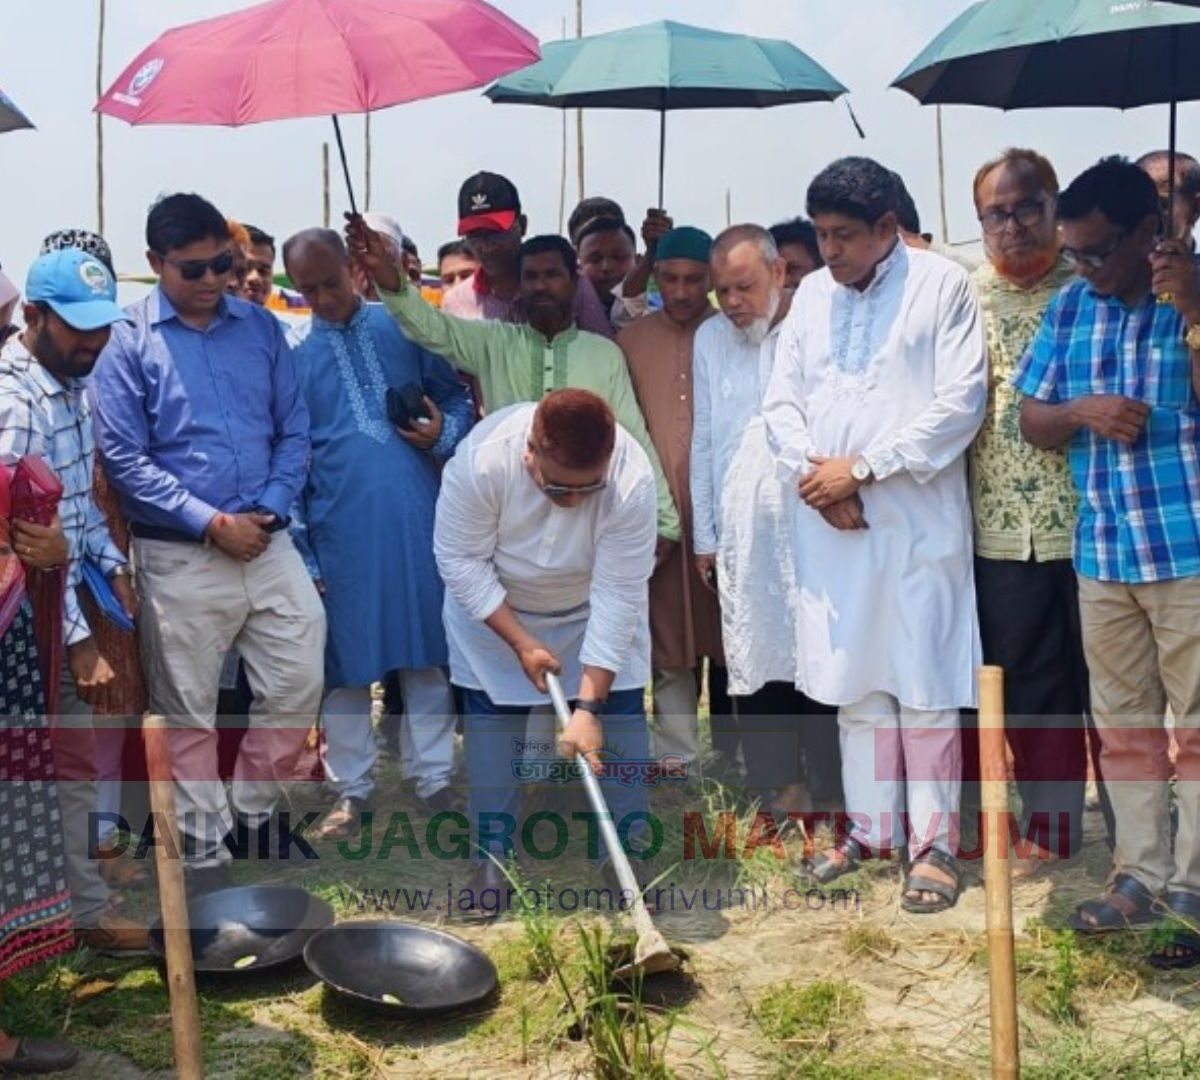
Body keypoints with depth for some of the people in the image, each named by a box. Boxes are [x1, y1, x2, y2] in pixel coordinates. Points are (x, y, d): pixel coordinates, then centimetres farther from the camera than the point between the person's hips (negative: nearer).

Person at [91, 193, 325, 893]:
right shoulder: (128, 342, -6)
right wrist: (211, 522, -15)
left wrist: (270, 508, -8)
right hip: (179, 556, -3)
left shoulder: (262, 328, 6)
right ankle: (205, 848, 20)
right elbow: (124, 458, -10)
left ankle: (254, 811, 28)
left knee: (298, 684, 6)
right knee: (190, 712, 6)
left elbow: (295, 430, 7)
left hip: (269, 543, 4)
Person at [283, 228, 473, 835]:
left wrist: (444, 432, -11)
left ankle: (433, 778, 21)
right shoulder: (291, 353, 2)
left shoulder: (405, 327, 6)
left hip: (417, 521, 1)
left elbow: (458, 398, 13)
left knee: (428, 652, 9)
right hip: (341, 530, -1)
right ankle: (351, 789, 20)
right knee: (345, 661, 7)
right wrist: (300, 554, -2)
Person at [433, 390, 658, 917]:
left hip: (591, 611, 0)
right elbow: (460, 559, -23)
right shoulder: (481, 459, -37)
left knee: (621, 717, -5)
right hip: (494, 608, 0)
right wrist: (520, 642, -25)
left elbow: (617, 598, -32)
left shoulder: (632, 480, -36)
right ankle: (492, 858, 12)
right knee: (492, 719, 1)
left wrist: (589, 707, -32)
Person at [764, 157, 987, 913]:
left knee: (925, 686, -1)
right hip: (830, 524, 5)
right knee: (855, 681, 11)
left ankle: (935, 842, 8)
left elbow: (961, 403, -10)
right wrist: (815, 473, -7)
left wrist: (860, 467, -12)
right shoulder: (812, 294, 12)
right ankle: (872, 828, 22)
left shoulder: (943, 286, -3)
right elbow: (783, 401, 10)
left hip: (917, 520, -5)